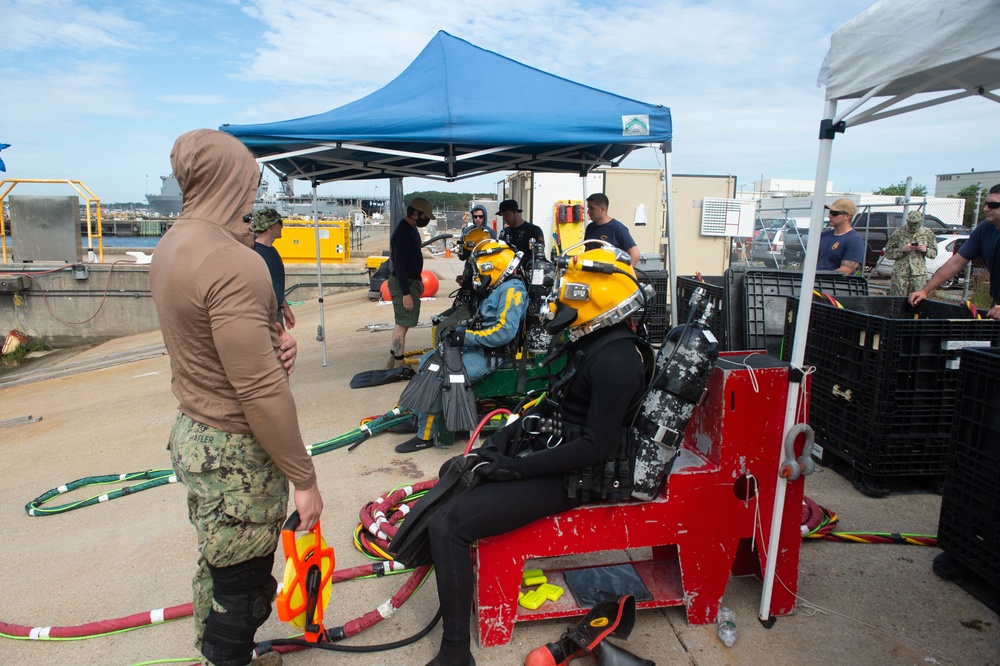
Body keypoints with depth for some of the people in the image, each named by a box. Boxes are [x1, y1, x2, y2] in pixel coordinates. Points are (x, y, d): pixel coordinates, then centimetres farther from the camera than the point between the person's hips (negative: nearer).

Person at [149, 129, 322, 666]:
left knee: (218, 565, 26)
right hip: (234, 454, -10)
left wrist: (271, 342, -3)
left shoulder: (171, 247, 7)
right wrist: (304, 479, -17)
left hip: (192, 434, 10)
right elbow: (262, 391, -26)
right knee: (239, 586, 8)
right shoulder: (232, 262, -25)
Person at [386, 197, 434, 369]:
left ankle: (392, 363, 24)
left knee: (401, 323, 15)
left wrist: (418, 280, 25)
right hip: (403, 284, -11)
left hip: (410, 281, 11)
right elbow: (399, 264, -24)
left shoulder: (412, 229, 12)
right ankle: (399, 366, 2)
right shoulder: (403, 232, -20)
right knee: (402, 324, -5)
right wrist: (406, 293, -26)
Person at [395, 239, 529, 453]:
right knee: (429, 359, 11)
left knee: (438, 376, -22)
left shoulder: (512, 289, -15)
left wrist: (466, 336, -24)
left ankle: (426, 436, -11)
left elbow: (505, 331, -27)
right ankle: (414, 415, 11)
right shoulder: (496, 288, 16)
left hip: (490, 355, -11)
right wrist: (455, 329, 1)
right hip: (478, 347, 11)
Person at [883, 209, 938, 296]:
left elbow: (934, 253, 14)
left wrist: (925, 250, -7)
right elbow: (888, 253, 1)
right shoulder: (898, 233, 1)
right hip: (900, 273, -2)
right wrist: (903, 250, -14)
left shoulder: (927, 233, 8)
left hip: (919, 274, 2)